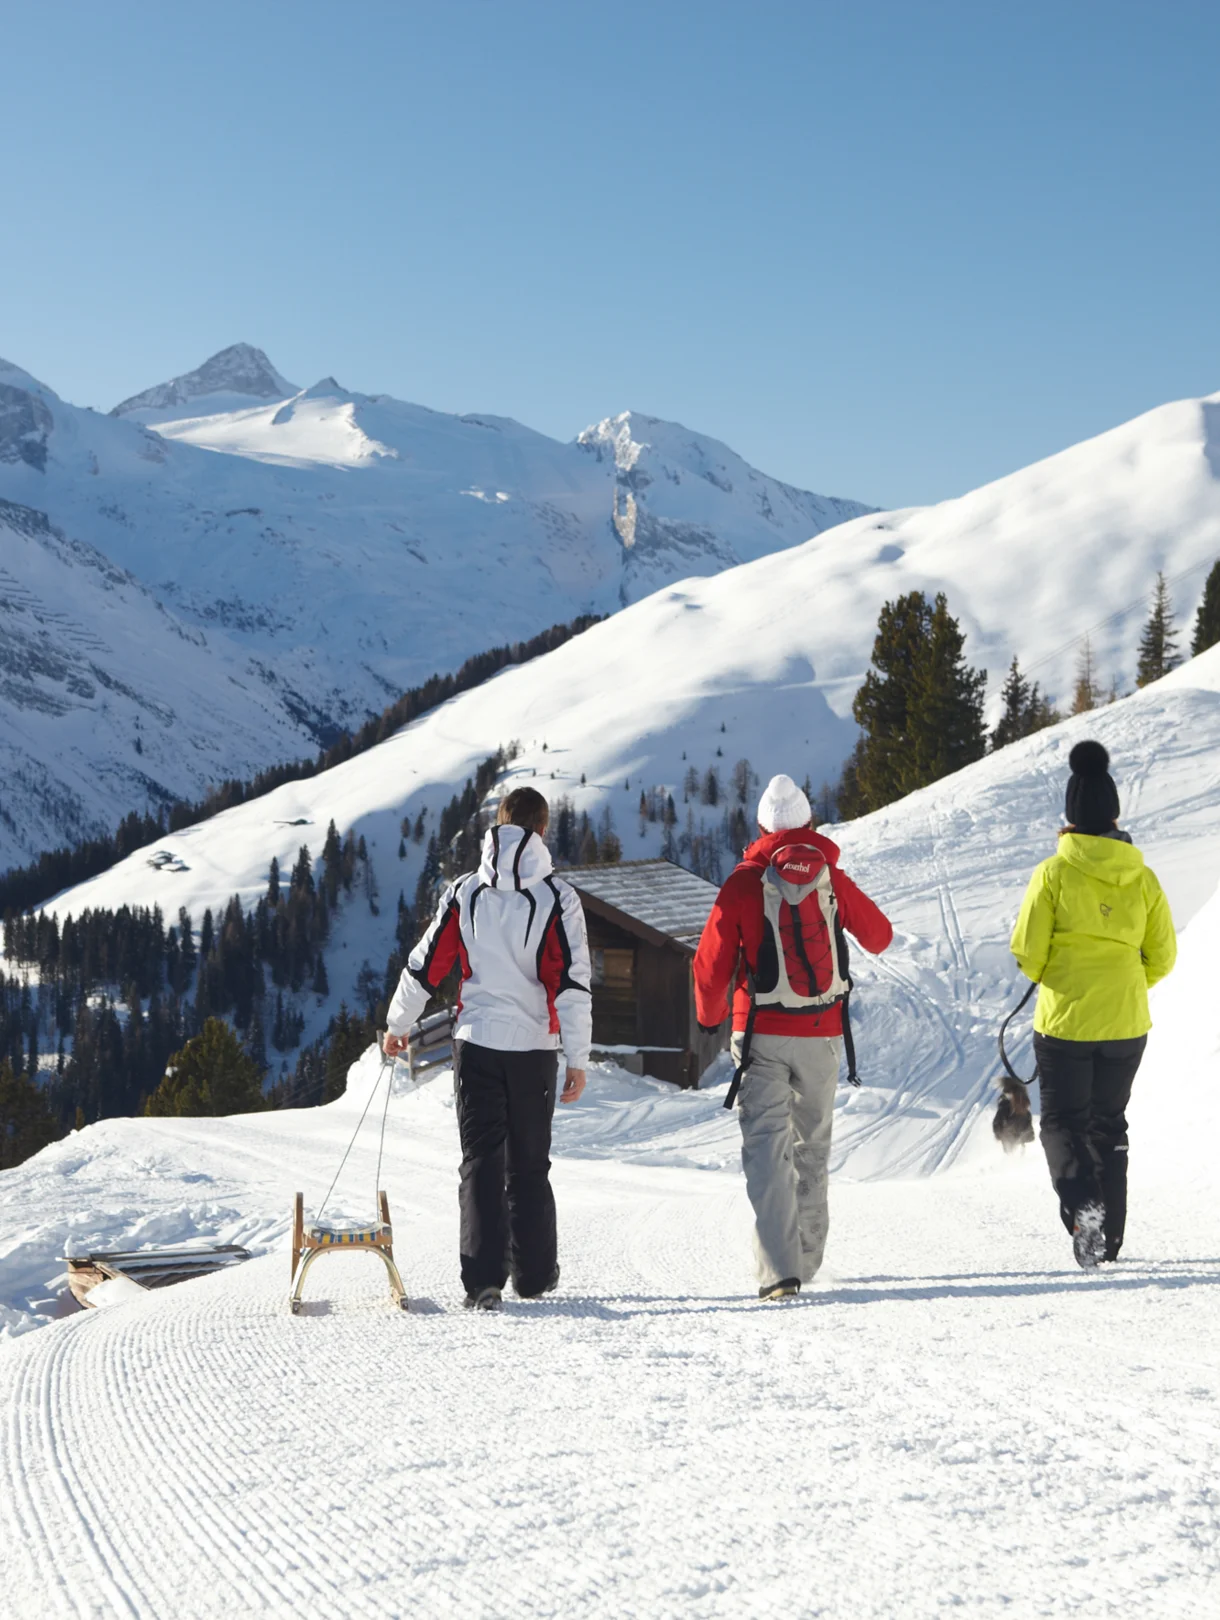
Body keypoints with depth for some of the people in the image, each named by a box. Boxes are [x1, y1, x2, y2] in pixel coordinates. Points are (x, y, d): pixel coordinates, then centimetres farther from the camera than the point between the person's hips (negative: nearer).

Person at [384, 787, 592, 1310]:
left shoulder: (465, 893, 1)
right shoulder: (557, 898, -6)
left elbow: (425, 966, 6)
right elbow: (572, 983, -9)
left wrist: (397, 1024, 20)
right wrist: (578, 1058, -5)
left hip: (476, 1041, 1)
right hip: (534, 1046, -1)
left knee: (481, 1162, 3)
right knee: (530, 1165, 14)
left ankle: (483, 1281, -7)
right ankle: (534, 1275, 20)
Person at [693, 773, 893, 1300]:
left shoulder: (744, 883, -7)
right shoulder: (832, 878, 1)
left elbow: (711, 963, -4)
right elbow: (880, 937, 17)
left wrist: (710, 1016, 16)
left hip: (763, 1035, -3)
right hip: (822, 1035, 3)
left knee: (767, 1146, -5)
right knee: (812, 1144, 18)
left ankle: (779, 1267, -18)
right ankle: (807, 1255, 26)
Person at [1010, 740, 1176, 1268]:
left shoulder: (1053, 874, -11)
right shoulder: (1142, 877, -2)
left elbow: (1027, 953, -10)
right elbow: (1161, 957, 4)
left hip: (1065, 1022, -3)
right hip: (1127, 1023, 3)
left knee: (1063, 1121, 9)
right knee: (1109, 1124, 18)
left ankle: (1081, 1204, -18)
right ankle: (1108, 1236, 19)